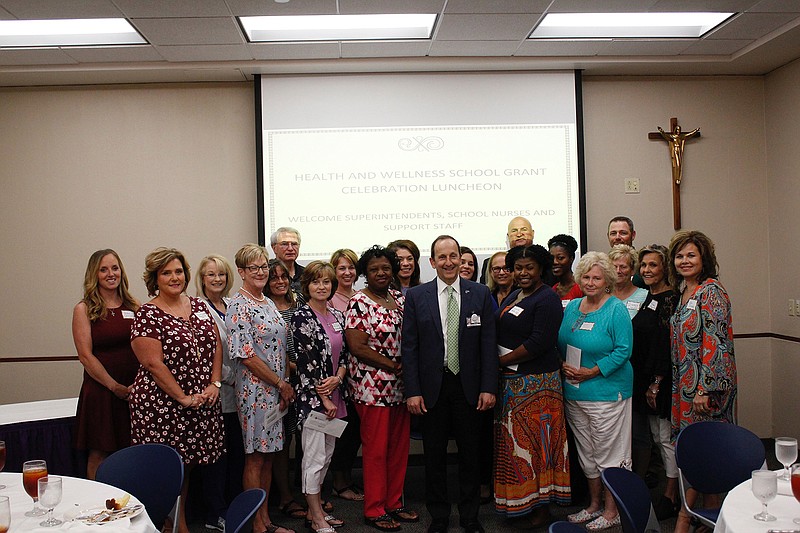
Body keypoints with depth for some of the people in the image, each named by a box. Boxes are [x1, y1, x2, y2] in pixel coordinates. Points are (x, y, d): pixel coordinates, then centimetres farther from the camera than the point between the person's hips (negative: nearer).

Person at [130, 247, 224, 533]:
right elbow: (153, 363, -14)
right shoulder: (147, 315, -8)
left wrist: (214, 384, -2)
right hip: (163, 407, -5)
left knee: (189, 466, 13)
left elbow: (216, 346, 10)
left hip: (203, 403, 6)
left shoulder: (199, 306, 10)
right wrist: (183, 397, -15)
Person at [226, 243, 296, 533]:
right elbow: (245, 355, -18)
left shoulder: (268, 303, 13)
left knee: (268, 454, 14)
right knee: (255, 456, 2)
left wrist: (285, 385, 6)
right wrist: (281, 384, -13)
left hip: (276, 390, 8)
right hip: (255, 388, -8)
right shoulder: (239, 306, -12)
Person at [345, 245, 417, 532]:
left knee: (399, 446, 12)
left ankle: (394, 502, 27)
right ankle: (374, 510, 16)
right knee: (376, 449, 3)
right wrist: (395, 366, -14)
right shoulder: (359, 302, -9)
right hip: (372, 386, -6)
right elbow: (357, 347, -15)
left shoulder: (400, 298, 9)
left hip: (401, 385, 6)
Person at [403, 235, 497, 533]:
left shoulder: (480, 294, 1)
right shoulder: (416, 296, 0)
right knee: (434, 455, 10)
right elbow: (409, 347, -1)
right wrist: (412, 391, -7)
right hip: (432, 386, 0)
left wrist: (488, 387, -5)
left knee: (470, 453, 11)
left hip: (469, 386, 1)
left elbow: (488, 344, 0)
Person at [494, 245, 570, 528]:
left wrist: (502, 361, -14)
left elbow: (539, 343, -20)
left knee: (534, 440, 0)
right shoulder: (512, 297, 14)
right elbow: (502, 334, 18)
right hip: (511, 382, 8)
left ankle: (541, 507, 13)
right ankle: (519, 503, 23)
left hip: (536, 382, -8)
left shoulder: (547, 299, -11)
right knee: (514, 441, 11)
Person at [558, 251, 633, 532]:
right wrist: (564, 366, -3)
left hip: (606, 392, -6)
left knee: (608, 453, 3)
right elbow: (562, 343, 15)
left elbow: (623, 350, -14)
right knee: (586, 452, 15)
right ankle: (594, 505, 30)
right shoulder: (572, 307, 9)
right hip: (574, 392, 6)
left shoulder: (616, 309, -10)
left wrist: (591, 372, -17)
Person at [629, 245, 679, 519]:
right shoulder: (643, 298, 13)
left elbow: (668, 344, -16)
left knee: (665, 437, 2)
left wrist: (656, 383, -17)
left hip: (660, 380, -8)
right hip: (638, 378, 8)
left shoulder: (671, 299, -12)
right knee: (639, 436, 14)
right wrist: (639, 381, 13)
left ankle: (671, 496, 14)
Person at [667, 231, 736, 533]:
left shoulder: (711, 292, -13)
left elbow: (716, 342, -19)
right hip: (685, 387, 9)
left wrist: (705, 389, -22)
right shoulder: (683, 293, 13)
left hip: (706, 386, -9)